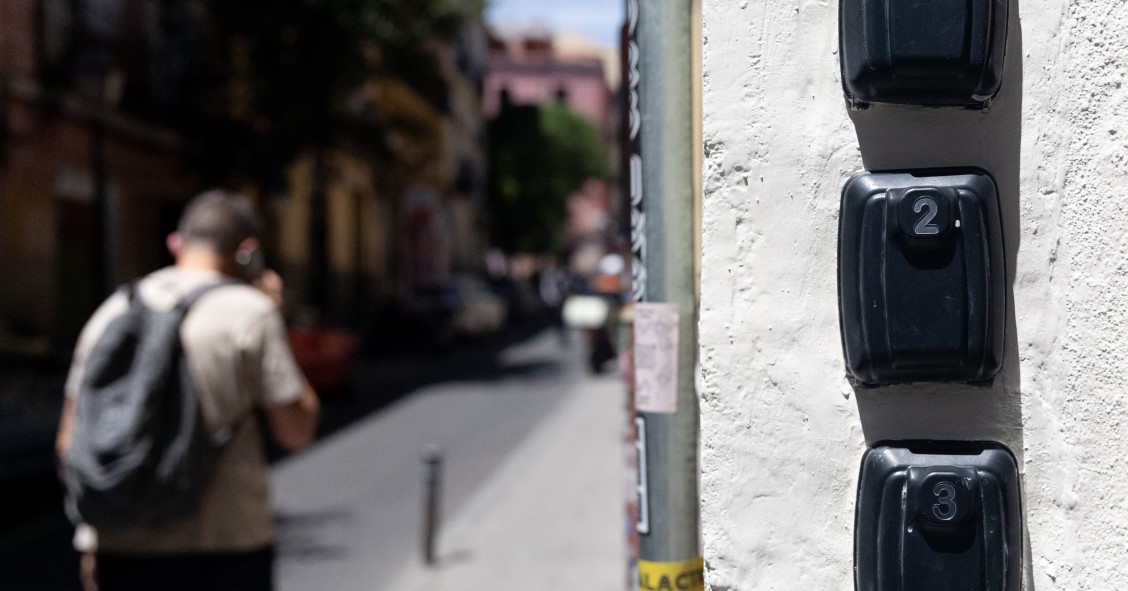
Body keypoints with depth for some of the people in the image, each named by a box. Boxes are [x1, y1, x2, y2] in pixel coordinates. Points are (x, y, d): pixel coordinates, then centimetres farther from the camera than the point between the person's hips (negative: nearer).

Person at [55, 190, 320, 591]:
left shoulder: (112, 311, 8)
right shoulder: (249, 311, -6)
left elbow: (70, 442, 9)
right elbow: (296, 431, -3)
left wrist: (89, 541, 18)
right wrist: (272, 322, 5)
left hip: (123, 550, 4)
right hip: (226, 545, -4)